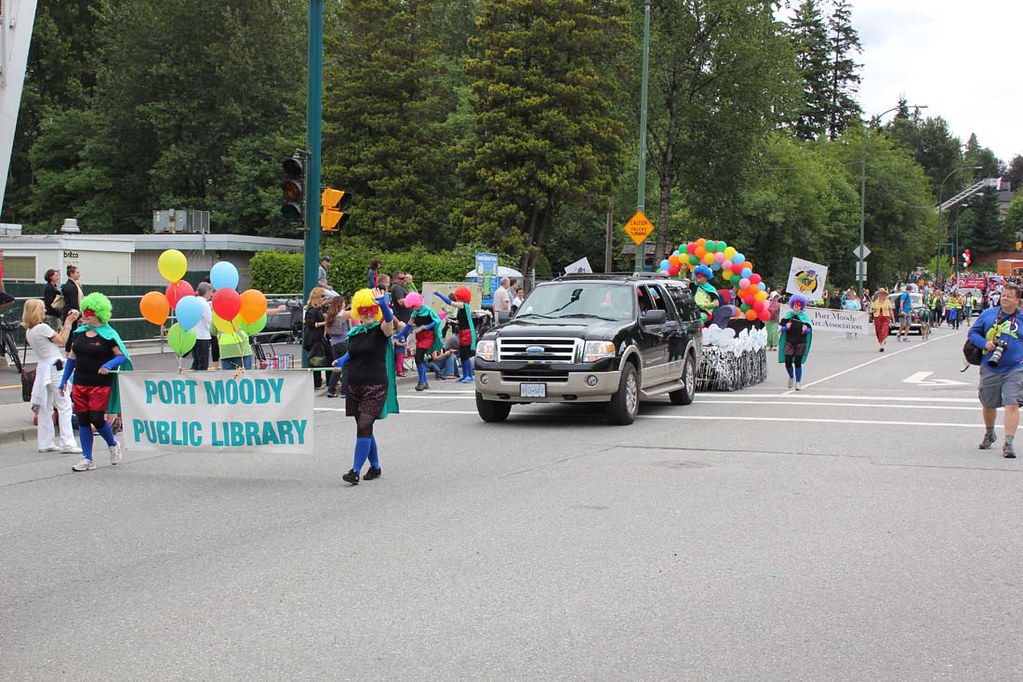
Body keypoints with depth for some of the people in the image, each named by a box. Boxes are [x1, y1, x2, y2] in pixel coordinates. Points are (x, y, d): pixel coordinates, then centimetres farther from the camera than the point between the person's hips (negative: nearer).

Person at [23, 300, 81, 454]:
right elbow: (62, 340, -6)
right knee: (64, 405, -7)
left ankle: (45, 443, 15)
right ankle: (67, 443, -10)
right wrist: (68, 323, 2)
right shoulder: (42, 328, -14)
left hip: (43, 368, 9)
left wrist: (67, 323, 14)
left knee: (45, 407, 12)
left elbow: (57, 338, 14)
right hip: (54, 368, -9)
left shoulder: (29, 331, 12)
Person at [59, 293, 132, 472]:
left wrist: (109, 365, -24)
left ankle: (113, 445, 22)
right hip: (80, 383, 6)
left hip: (100, 385, -6)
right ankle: (87, 459, 12)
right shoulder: (79, 333, 11)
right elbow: (72, 357, 18)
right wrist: (64, 379, 15)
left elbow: (122, 356, -7)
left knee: (97, 419, -8)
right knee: (83, 421, 6)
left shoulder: (108, 335, -7)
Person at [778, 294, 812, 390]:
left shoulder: (804, 317, 4)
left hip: (801, 343, -1)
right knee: (788, 362, -4)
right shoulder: (788, 316, 6)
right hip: (789, 342, 1)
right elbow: (782, 329, 8)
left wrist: (806, 329, -16)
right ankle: (791, 377, 25)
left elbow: (809, 331, 6)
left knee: (798, 363, -1)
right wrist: (786, 327, -13)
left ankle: (798, 382, 10)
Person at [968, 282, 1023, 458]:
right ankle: (989, 434, 41)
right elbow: (973, 332, 9)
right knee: (988, 404, 15)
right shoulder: (988, 314, 4)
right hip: (990, 369, 2)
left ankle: (1008, 443, -12)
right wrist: (985, 343, -9)